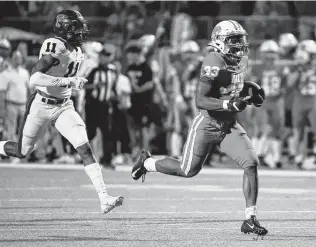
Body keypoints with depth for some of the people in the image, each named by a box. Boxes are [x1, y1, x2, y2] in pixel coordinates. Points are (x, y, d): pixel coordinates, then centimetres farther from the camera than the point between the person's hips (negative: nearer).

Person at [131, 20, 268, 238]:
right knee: (188, 171, 3)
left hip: (229, 126, 6)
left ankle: (250, 220, -8)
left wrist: (251, 90, 7)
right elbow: (200, 101, -24)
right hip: (208, 124, -6)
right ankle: (147, 162, 31)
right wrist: (229, 104, -34)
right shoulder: (215, 63, -21)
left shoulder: (241, 59, 4)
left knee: (251, 163, -12)